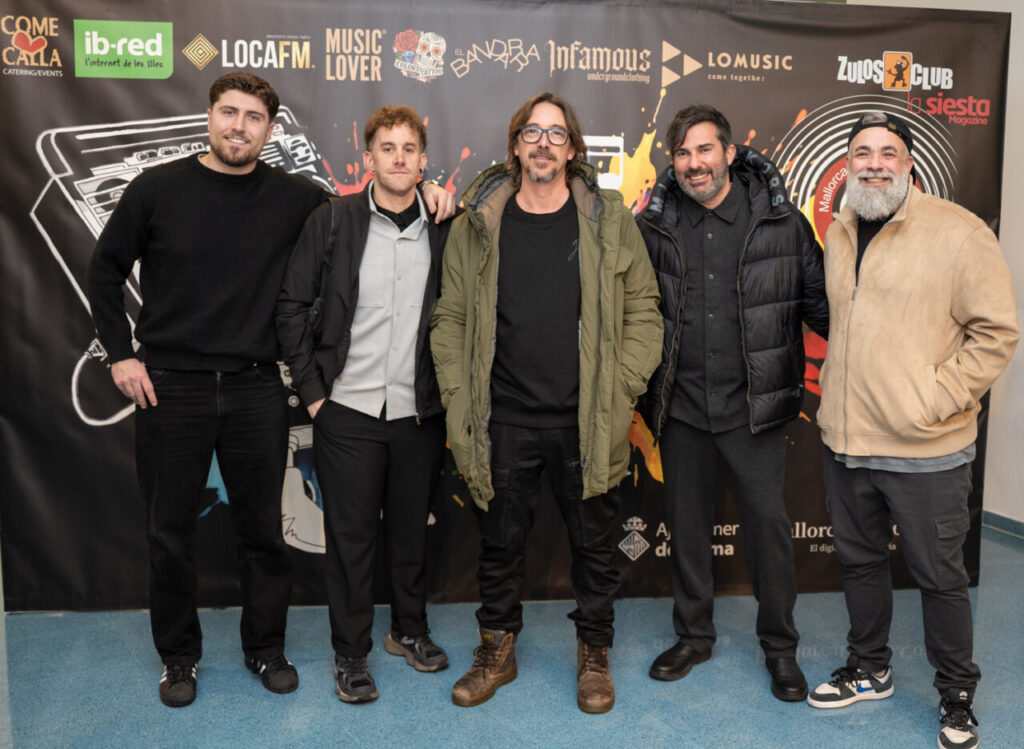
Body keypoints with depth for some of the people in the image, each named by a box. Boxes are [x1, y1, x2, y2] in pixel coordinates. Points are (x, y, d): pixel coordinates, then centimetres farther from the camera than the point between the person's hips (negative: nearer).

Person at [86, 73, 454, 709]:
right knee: (171, 532, 10)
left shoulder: (294, 197, 0)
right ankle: (179, 655, 30)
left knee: (263, 530, 11)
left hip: (256, 389, 1)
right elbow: (106, 270, 8)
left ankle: (266, 646, 31)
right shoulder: (157, 189, -1)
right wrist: (121, 353, 1)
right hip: (171, 387, 0)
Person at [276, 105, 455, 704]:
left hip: (420, 413, 2)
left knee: (413, 530, 15)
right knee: (351, 536, 8)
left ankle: (410, 630, 37)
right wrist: (311, 388, -3)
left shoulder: (446, 229, 0)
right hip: (348, 411, -1)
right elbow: (293, 306, 1)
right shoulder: (334, 220, -3)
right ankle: (351, 654, 25)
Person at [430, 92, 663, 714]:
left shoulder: (610, 220, 2)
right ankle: (498, 650, 34)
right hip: (505, 422, 1)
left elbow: (643, 309, 3)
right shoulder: (478, 224, 4)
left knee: (594, 541, 12)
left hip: (588, 421, 0)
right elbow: (451, 317, 6)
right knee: (501, 540, 13)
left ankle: (594, 654, 32)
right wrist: (458, 396, -1)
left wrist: (622, 387, -5)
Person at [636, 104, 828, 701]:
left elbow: (821, 304, 3)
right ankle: (694, 636, 34)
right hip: (682, 407, 2)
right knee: (686, 524, 14)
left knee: (768, 522, 7)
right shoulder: (653, 228, 2)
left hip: (754, 407, -2)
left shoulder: (782, 223, -2)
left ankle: (780, 646, 28)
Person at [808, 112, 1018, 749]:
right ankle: (870, 671, 39)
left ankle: (957, 698, 30)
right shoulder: (840, 234, 10)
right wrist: (837, 390, 11)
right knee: (861, 561, 19)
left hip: (925, 451, -6)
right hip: (845, 441, 6)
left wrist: (937, 398, -16)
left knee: (940, 577, 9)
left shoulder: (957, 231, -10)